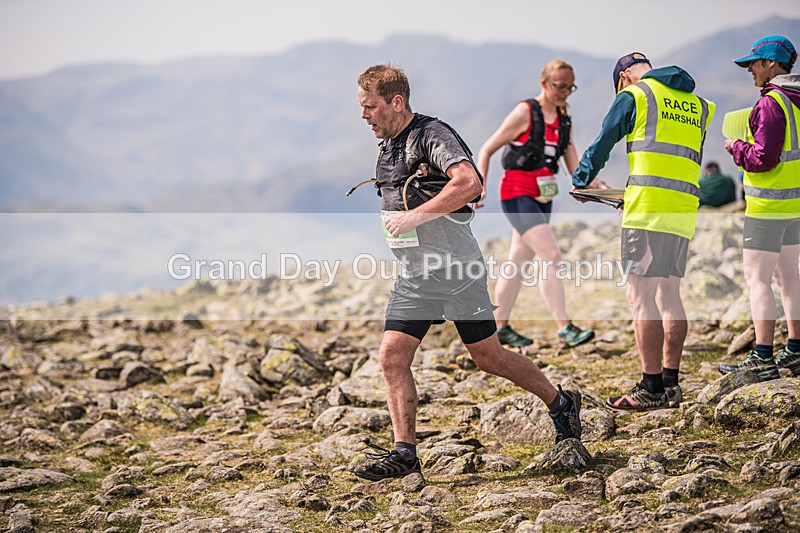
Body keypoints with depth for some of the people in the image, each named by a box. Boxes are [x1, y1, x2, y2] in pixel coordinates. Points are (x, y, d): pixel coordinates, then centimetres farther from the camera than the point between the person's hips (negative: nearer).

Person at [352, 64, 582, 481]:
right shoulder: (387, 144, 12)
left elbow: (469, 183, -32)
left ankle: (561, 403, 24)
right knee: (392, 356, -5)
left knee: (487, 356, 3)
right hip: (414, 275, 8)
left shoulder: (432, 135, -16)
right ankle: (403, 452, 0)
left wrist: (415, 216, -28)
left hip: (456, 269, -8)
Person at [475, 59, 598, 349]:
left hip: (542, 199, 8)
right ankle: (565, 329, -19)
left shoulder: (564, 121, 10)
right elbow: (487, 150, -6)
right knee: (551, 256, -17)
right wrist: (481, 185, -19)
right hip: (518, 195, -8)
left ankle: (500, 327, 22)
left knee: (519, 262, 12)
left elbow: (575, 166, 6)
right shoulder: (525, 113, -9)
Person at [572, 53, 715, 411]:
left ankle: (651, 388, -9)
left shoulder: (634, 96, 3)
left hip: (649, 208, -7)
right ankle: (670, 385, 12)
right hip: (685, 207, 7)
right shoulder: (697, 104, 20)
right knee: (669, 295, 12)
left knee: (642, 297, -6)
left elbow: (601, 146, 8)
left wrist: (579, 183, 26)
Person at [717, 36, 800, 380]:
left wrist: (736, 148, -5)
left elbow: (763, 158, -22)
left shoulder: (771, 103, -17)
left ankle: (763, 358, -8)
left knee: (757, 278, -6)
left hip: (769, 206, -9)